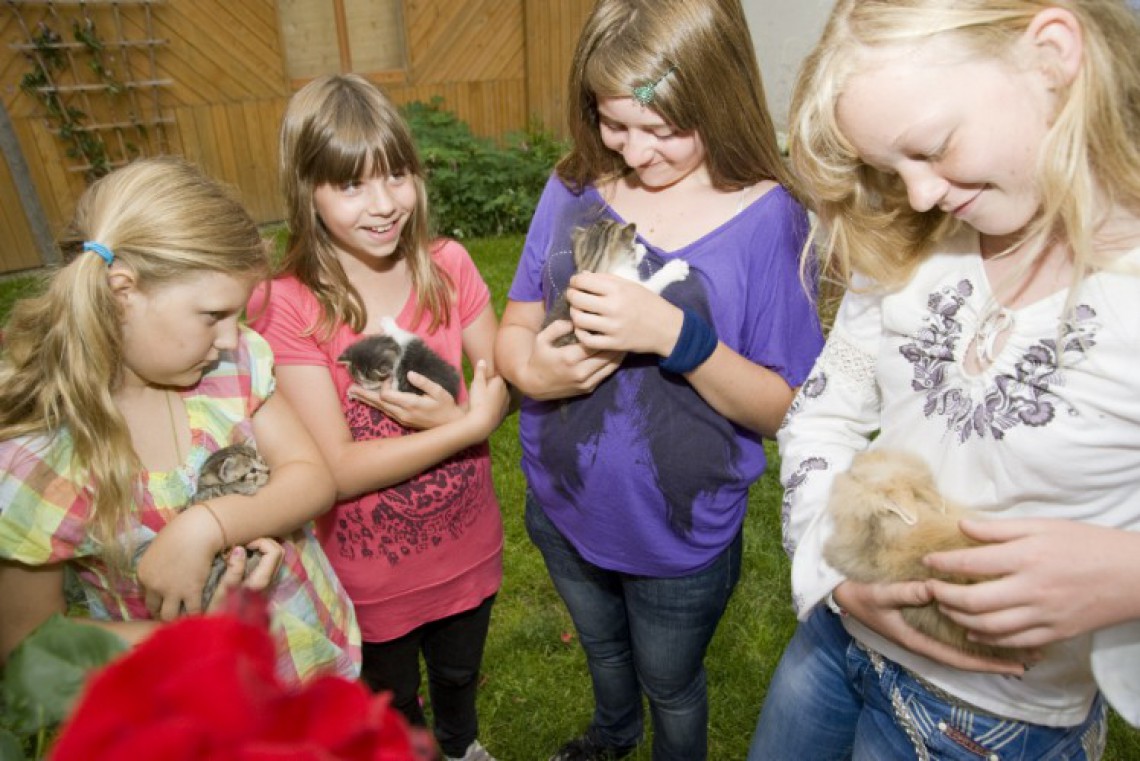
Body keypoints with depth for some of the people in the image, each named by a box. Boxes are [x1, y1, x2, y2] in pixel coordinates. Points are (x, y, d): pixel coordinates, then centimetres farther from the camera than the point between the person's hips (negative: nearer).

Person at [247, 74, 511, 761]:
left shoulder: (448, 267, -12)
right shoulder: (286, 307, -23)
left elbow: (500, 383, -6)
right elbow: (338, 469, -24)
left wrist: (450, 414, -26)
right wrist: (470, 425, -28)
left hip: (466, 544, 4)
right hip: (370, 571, -3)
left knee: (459, 672, 32)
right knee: (392, 704, 27)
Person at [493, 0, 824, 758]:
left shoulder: (767, 219, -19)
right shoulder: (575, 189, -9)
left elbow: (786, 411, -18)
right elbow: (515, 326, -1)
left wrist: (677, 334, -33)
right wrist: (532, 367, -24)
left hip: (681, 536, -4)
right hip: (563, 511, 4)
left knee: (670, 686, 26)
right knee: (602, 647, 34)